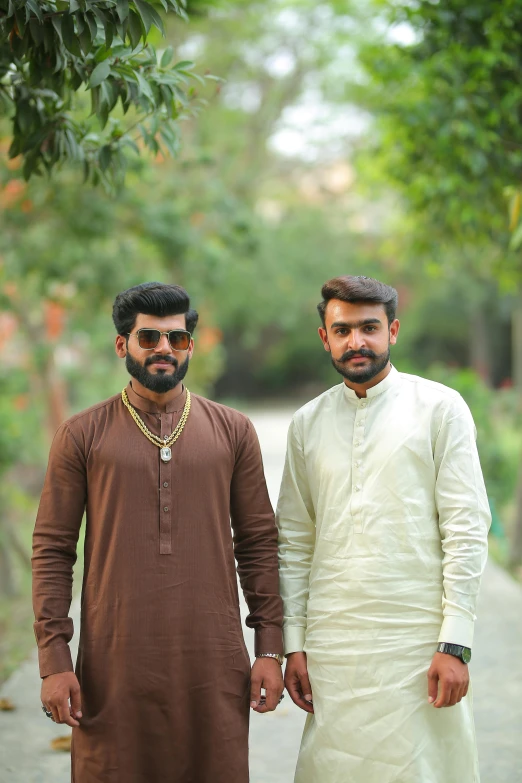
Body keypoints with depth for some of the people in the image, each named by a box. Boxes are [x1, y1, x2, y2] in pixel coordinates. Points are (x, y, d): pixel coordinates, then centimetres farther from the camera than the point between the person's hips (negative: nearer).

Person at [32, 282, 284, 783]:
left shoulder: (232, 431, 8)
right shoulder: (82, 436, 4)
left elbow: (258, 543, 9)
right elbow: (52, 550, 3)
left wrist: (270, 648, 3)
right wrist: (53, 660, -4)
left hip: (213, 665, 1)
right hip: (115, 666, -1)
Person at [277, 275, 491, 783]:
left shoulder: (439, 408, 0)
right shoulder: (307, 424, 11)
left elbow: (467, 530, -5)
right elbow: (295, 543, 13)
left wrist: (454, 644, -11)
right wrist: (293, 644, 7)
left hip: (417, 644, -3)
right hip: (331, 646, 3)